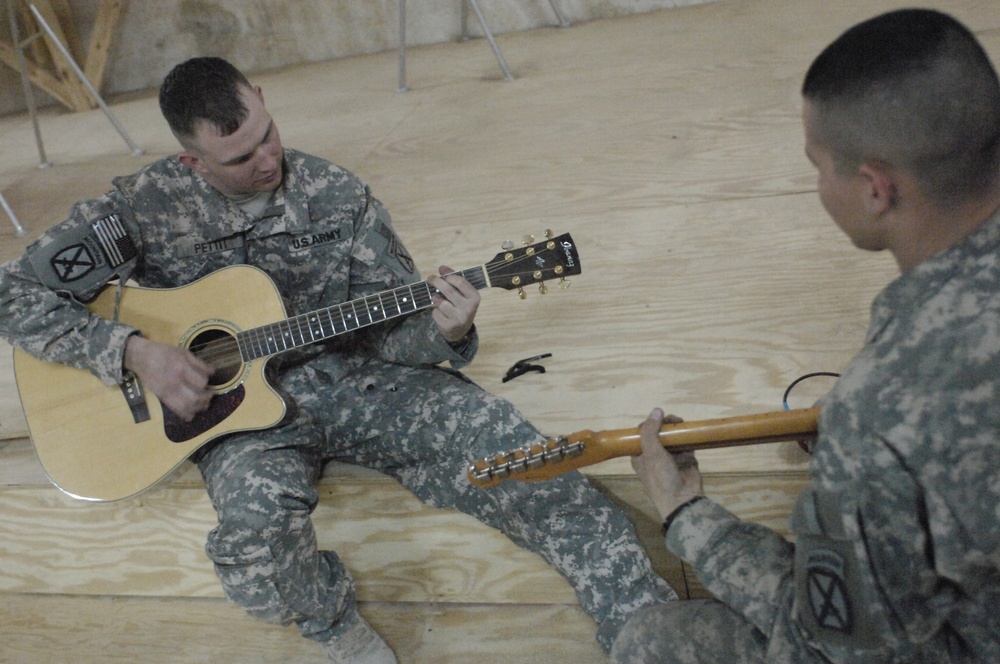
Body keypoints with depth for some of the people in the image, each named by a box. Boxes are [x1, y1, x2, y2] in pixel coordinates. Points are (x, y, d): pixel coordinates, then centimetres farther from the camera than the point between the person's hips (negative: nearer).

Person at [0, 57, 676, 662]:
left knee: (500, 439, -22)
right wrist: (134, 351, -18)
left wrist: (443, 333, -23)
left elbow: (391, 331, 1)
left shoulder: (339, 197, -1)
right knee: (257, 517, -36)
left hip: (354, 379, 2)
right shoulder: (144, 208, -5)